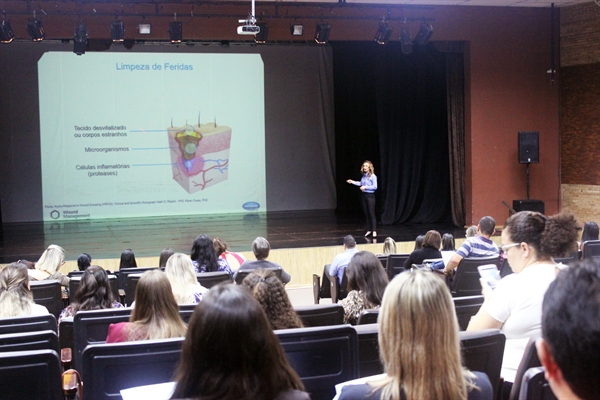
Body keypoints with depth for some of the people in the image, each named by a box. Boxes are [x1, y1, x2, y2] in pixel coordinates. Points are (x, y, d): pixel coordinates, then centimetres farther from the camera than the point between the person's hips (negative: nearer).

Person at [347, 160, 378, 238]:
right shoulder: (364, 176, 8)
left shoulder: (373, 176, -13)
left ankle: (374, 231, -4)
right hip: (364, 195, 7)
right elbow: (361, 183, 25)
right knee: (366, 214, 11)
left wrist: (365, 187, -19)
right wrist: (352, 182, 19)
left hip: (370, 196, -7)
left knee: (371, 214, -7)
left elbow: (375, 187, -17)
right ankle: (369, 230, 19)